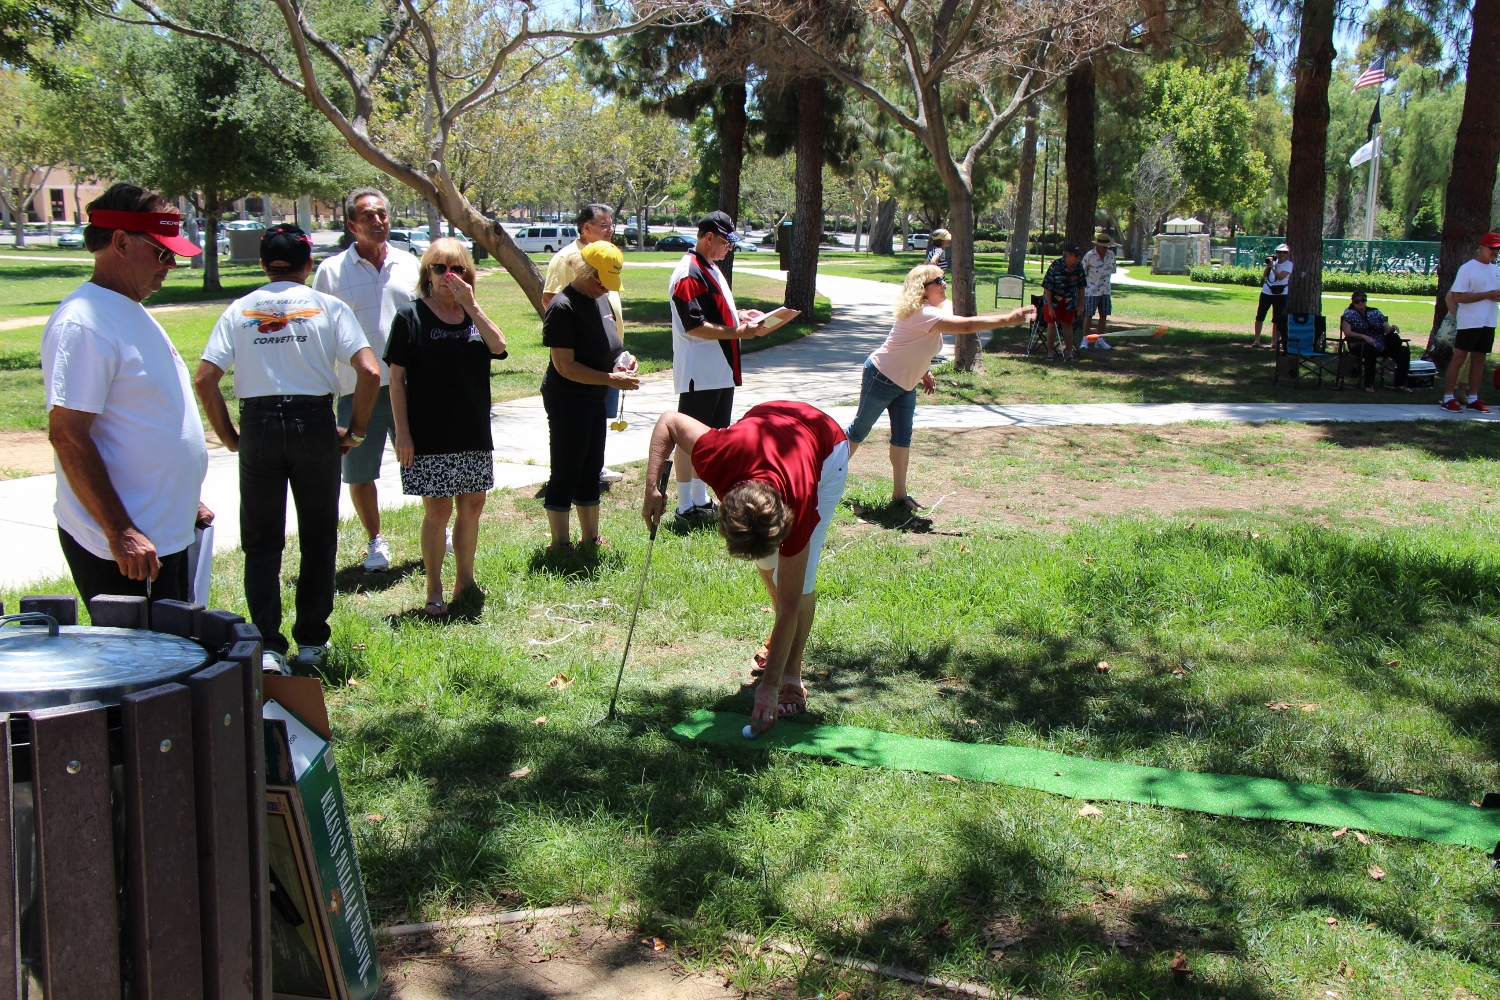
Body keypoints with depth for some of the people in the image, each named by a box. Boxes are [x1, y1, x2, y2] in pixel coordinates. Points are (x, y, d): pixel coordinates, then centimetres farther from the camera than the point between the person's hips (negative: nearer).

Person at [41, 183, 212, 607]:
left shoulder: (132, 312, 14)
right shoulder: (83, 324, -17)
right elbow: (66, 434, -22)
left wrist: (184, 502, 23)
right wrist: (120, 532, -24)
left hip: (167, 534, 10)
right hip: (121, 548, -10)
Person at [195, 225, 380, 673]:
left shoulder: (240, 310, 5)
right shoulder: (327, 307, 1)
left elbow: (204, 379, -4)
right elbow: (369, 372, -10)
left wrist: (228, 435, 7)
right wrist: (355, 431, 1)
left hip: (257, 427, 1)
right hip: (314, 423, -1)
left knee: (261, 543, 9)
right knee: (318, 539, 12)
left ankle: (268, 647, 2)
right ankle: (311, 644, 18)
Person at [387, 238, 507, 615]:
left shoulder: (473, 315, 10)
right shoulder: (411, 315, -3)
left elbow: (498, 346, -9)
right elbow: (396, 379, -5)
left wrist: (470, 305, -15)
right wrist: (402, 432, -11)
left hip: (474, 432, 5)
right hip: (429, 437, -5)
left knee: (472, 505, 10)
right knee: (437, 510, -2)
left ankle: (465, 581, 25)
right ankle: (434, 593, 9)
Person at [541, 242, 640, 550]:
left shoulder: (601, 299, 9)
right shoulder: (563, 307, -18)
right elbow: (565, 366, -22)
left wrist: (623, 359, 2)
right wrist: (611, 379, -23)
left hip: (595, 400, 9)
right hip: (567, 401, -9)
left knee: (591, 470, 15)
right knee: (565, 473, -1)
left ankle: (590, 539, 26)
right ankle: (559, 545, 9)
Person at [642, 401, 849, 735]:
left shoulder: (798, 513, -42)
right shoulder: (715, 457, -42)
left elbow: (789, 605, -32)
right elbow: (669, 421, -19)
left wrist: (769, 688, -30)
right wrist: (652, 489, -26)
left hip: (826, 452, -4)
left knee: (799, 576, -15)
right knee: (765, 561, 10)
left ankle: (792, 681, -3)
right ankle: (785, 643, 34)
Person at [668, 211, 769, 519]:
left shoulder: (711, 268, 15)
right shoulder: (688, 274, -17)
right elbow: (694, 326, -23)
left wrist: (743, 314, 9)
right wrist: (738, 332, -23)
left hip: (720, 372, 10)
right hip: (699, 375, -10)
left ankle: (701, 500, 25)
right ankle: (686, 505, 7)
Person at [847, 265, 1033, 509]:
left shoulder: (935, 310, 1)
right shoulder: (922, 313, -30)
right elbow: (967, 325, -41)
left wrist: (923, 372, 10)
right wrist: (1009, 319, -44)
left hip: (905, 383, 9)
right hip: (881, 377, -9)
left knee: (903, 437, 4)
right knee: (860, 429, 5)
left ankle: (899, 494, 8)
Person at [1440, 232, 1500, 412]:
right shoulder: (1467, 268, -9)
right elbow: (1457, 297, -15)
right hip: (1469, 323, -7)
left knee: (1479, 359, 10)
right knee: (1459, 358, -4)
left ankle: (1473, 399, 15)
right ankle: (1448, 398, -1)